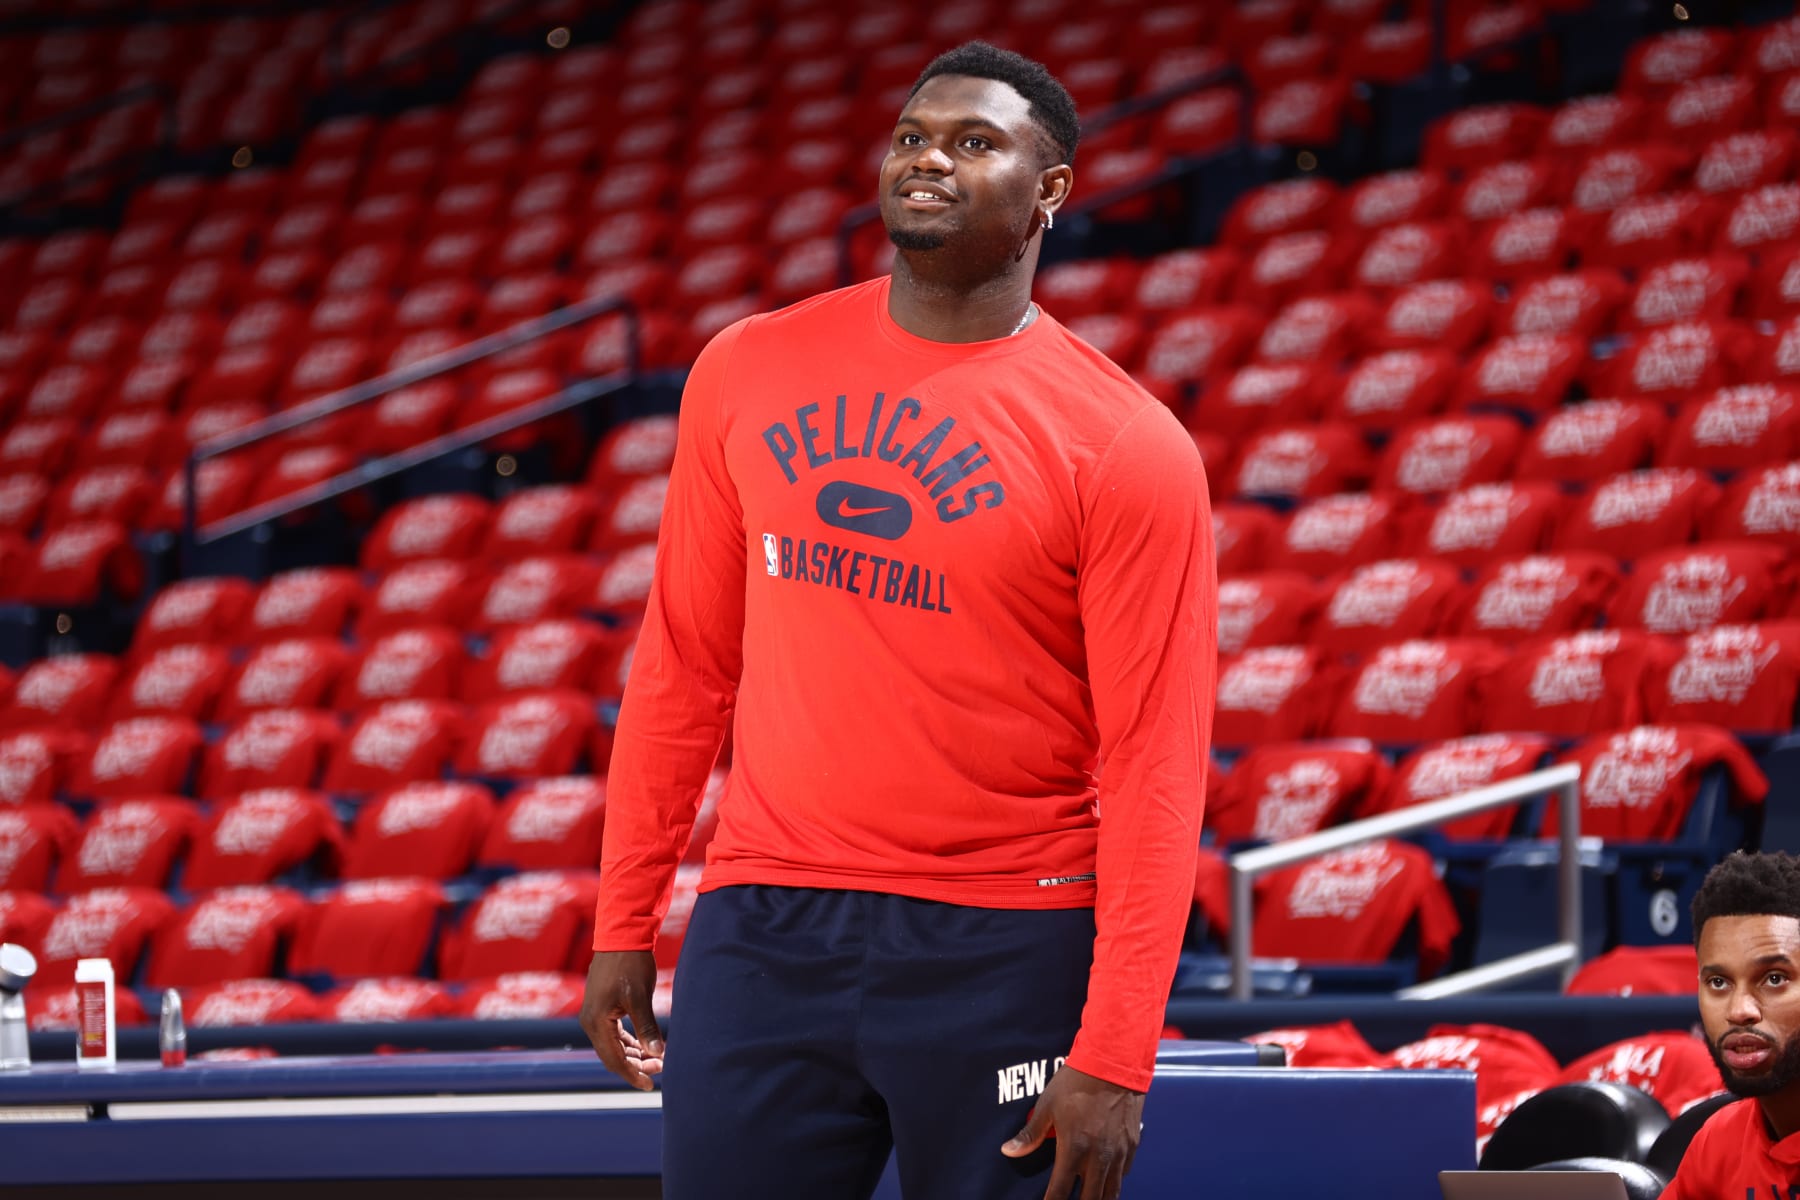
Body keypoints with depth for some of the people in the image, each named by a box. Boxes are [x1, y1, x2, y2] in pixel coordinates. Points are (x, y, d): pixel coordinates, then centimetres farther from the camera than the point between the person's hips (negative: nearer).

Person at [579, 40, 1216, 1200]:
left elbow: (1154, 766, -9)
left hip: (1004, 957, -3)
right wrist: (624, 921, 10)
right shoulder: (750, 373, 7)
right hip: (764, 931, 3)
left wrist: (1112, 1056, -15)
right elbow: (684, 667, 13)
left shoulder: (1126, 447, -6)